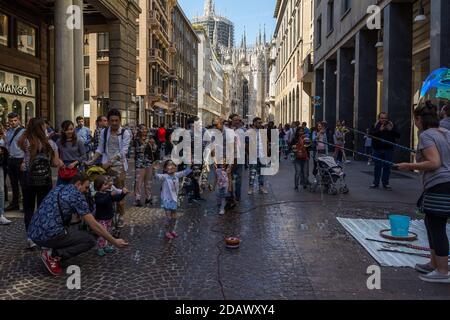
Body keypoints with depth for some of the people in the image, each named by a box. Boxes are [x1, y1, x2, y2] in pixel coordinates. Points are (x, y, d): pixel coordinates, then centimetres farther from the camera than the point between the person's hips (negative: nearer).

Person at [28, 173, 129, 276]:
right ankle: (53, 255, -8)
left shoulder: (58, 189, 17)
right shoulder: (77, 195, -6)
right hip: (49, 234, -9)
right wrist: (114, 242, -2)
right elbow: (94, 225, -8)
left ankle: (49, 248, 10)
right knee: (90, 241, 3)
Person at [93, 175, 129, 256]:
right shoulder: (98, 195, -17)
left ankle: (106, 246, 29)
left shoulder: (109, 193, 5)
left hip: (109, 217, 7)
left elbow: (118, 199, 7)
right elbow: (102, 202, -36)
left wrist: (123, 193, -10)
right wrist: (110, 195, -46)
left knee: (108, 233, 17)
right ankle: (100, 248, 4)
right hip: (101, 218, -7)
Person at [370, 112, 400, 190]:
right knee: (377, 167, 5)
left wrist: (391, 130, -17)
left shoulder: (391, 125, 4)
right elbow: (372, 134, -11)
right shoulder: (376, 125, 3)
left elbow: (398, 135, -1)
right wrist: (380, 130, -23)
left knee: (387, 167, 4)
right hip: (377, 149, 0)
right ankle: (376, 183, 14)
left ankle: (385, 183, 13)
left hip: (388, 150, 0)